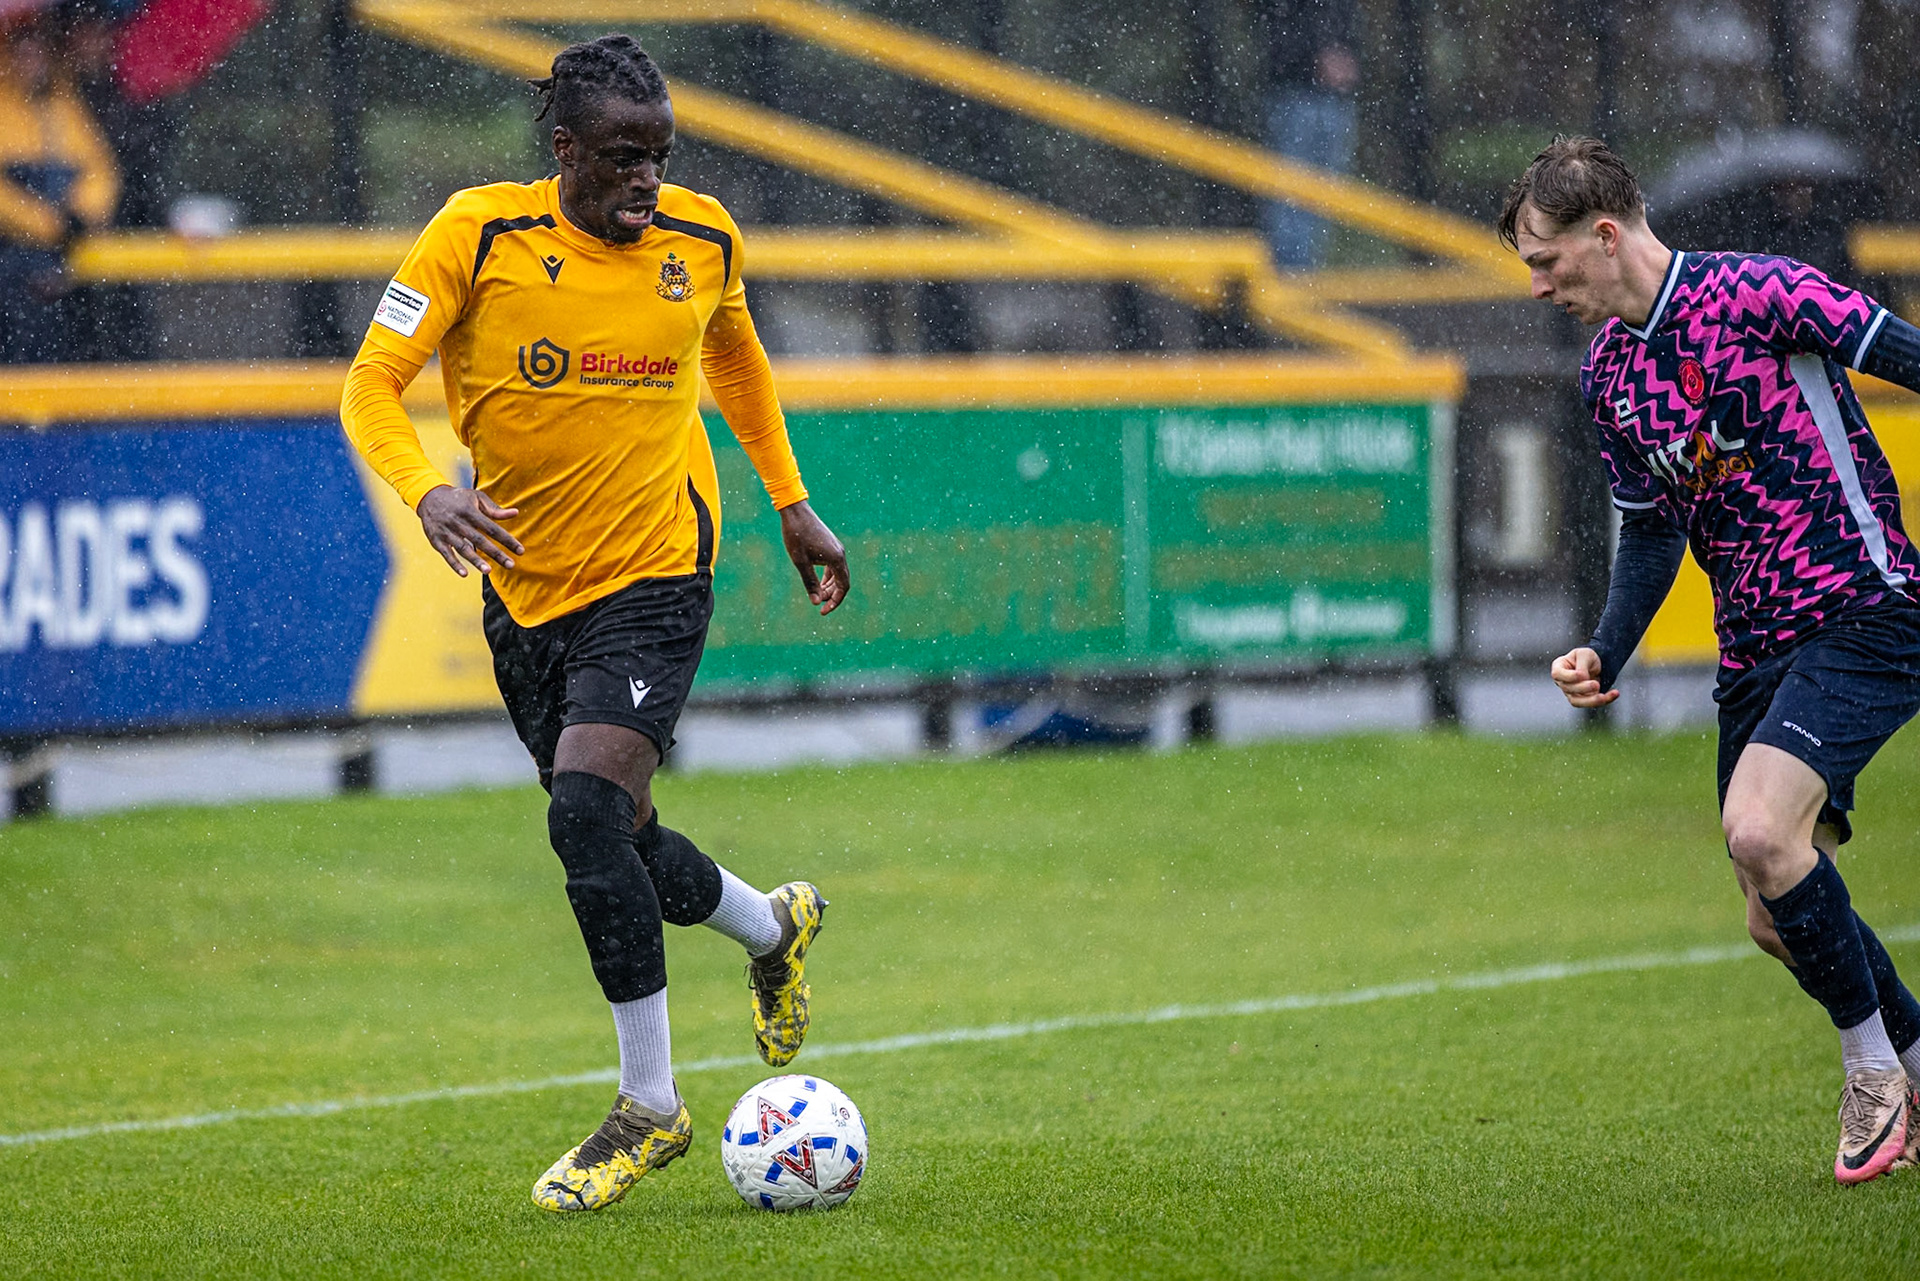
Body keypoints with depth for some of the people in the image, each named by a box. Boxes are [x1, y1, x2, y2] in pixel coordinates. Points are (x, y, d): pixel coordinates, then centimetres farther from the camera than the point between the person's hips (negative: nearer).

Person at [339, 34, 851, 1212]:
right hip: (524, 586, 2)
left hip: (654, 578, -2)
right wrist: (427, 489, -31)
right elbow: (374, 383, -12)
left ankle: (651, 1104, -11)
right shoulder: (480, 233, -10)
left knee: (588, 811, -22)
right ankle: (774, 926, 45)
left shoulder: (704, 239, -3)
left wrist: (792, 502, 21)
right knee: (616, 847, 11)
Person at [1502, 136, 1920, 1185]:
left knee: (1759, 832, -26)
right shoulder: (1608, 371, 10)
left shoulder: (1755, 293, -14)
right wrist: (1606, 654, 5)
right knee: (1776, 919, 7)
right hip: (1755, 650, 8)